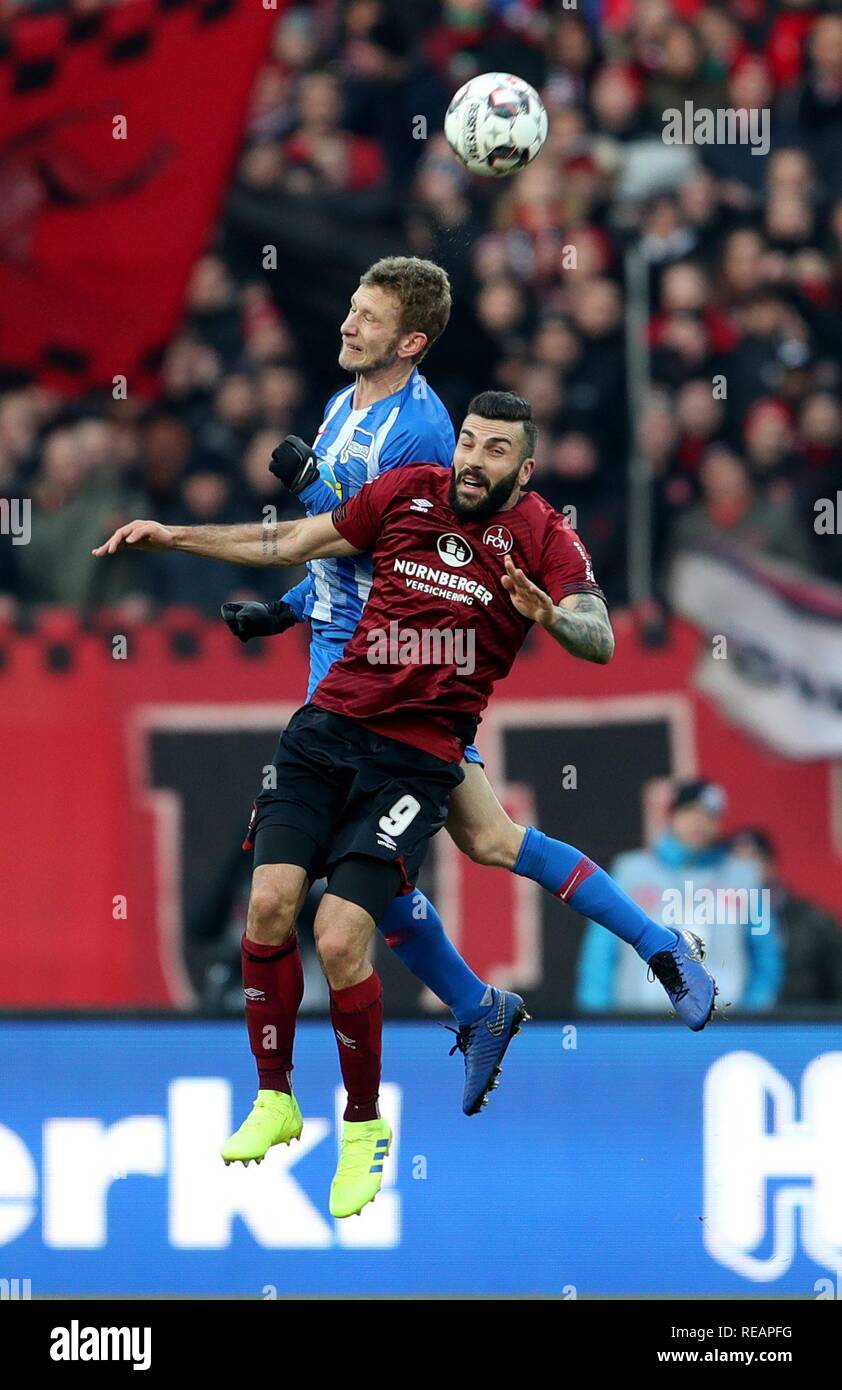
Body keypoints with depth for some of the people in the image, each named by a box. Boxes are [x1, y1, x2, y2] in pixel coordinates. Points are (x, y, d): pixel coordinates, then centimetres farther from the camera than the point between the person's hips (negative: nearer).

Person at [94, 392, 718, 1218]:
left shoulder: (542, 536, -3)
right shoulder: (408, 491, 7)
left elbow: (599, 639, -16)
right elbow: (293, 544, 19)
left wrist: (549, 615, -38)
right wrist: (174, 536, 18)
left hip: (417, 760, -4)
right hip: (329, 725, 4)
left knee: (338, 942, -15)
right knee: (271, 903, -11)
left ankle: (365, 1128, 7)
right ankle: (276, 1102, 9)